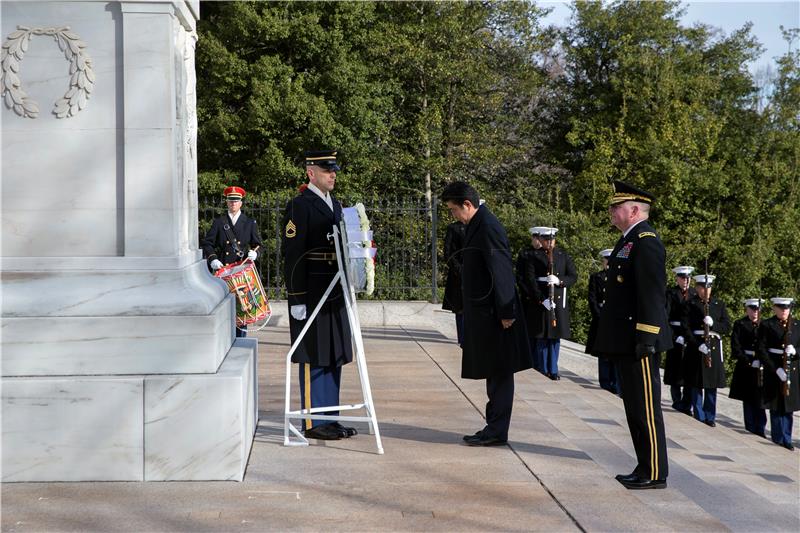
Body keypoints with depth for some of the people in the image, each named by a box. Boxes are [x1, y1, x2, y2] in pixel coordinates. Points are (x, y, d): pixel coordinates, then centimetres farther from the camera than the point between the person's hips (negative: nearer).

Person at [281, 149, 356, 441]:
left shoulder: (335, 205, 17)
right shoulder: (299, 206, -9)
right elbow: (292, 254, -14)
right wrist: (297, 299, -18)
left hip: (334, 295, 8)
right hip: (310, 295, -8)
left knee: (333, 358, 12)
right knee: (313, 360, -3)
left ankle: (329, 418, 20)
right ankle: (312, 423, 4)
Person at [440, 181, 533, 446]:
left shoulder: (488, 227, -16)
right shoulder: (476, 226, 14)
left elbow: (501, 271, -20)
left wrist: (505, 312, -20)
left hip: (494, 315, -10)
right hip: (483, 314, 10)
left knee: (499, 372, -2)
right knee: (494, 373, 13)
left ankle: (497, 431, 3)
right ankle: (493, 427, 20)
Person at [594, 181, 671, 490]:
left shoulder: (646, 242, -15)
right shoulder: (629, 240, 17)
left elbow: (652, 294, -20)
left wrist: (646, 339, -22)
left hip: (639, 344, -10)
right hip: (625, 343, 10)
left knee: (646, 409, -3)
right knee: (634, 408, 15)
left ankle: (655, 474, 4)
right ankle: (644, 468, 24)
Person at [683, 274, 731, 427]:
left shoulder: (719, 305, 11)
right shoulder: (689, 304, 1)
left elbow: (727, 327, 5)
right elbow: (687, 328, -6)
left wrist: (713, 324, -14)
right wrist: (698, 345, -17)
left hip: (714, 349, 3)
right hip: (695, 348, -3)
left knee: (712, 385, 5)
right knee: (696, 385, 0)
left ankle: (710, 417, 15)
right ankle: (699, 417, 8)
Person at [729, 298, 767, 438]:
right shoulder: (740, 324, 0)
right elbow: (736, 349, -7)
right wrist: (750, 362, -14)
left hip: (762, 369, 2)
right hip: (746, 368, -2)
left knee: (760, 400, 0)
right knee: (749, 400, 4)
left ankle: (760, 431, 7)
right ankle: (751, 431, 11)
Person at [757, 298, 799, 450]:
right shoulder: (766, 325, -3)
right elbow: (761, 351, -8)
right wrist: (776, 369, -17)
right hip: (773, 370, -4)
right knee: (776, 406, 1)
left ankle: (785, 439, 15)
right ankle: (780, 439, 11)